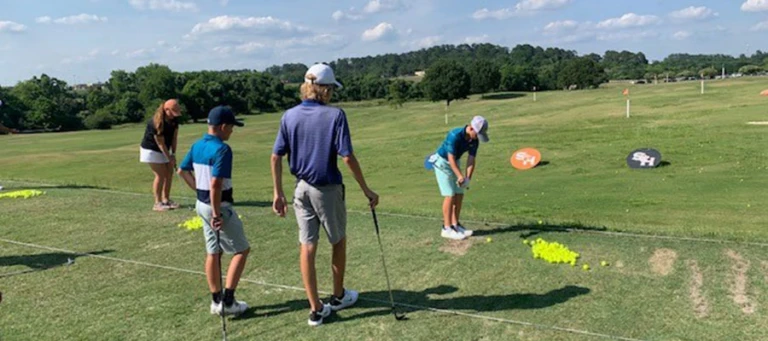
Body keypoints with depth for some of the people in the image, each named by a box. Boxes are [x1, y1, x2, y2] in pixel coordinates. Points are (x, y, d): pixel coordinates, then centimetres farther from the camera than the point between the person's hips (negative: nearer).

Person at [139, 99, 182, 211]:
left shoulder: (174, 119, -10)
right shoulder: (156, 123, -30)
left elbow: (174, 137, -7)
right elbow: (160, 143, -26)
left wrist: (173, 154, -10)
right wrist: (169, 158, -22)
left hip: (164, 150, 7)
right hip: (151, 150, -7)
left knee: (169, 173, 4)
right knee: (160, 175, -11)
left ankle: (166, 199, 15)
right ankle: (158, 203, -4)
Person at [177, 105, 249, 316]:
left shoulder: (197, 146, 7)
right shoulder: (222, 149, -21)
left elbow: (182, 170, 18)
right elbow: (216, 184, -27)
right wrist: (217, 215, -22)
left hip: (202, 204, 9)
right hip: (219, 205, -9)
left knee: (213, 252, 15)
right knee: (241, 250, 4)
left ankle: (216, 301, 23)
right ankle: (228, 301, 3)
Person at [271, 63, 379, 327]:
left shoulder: (289, 116, -1)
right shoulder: (335, 115, -14)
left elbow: (276, 157, -1)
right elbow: (347, 157, -18)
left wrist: (278, 193, 7)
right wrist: (366, 189, -9)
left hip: (302, 188, 4)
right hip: (328, 189, -3)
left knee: (307, 246, 7)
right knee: (338, 241, 17)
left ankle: (316, 309, 12)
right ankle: (338, 296, 33)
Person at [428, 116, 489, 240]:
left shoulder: (474, 140, -9)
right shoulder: (455, 135, -29)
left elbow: (471, 160, -9)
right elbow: (451, 158, -28)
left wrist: (467, 178, -21)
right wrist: (460, 176, -34)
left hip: (455, 163, 7)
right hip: (442, 162, -7)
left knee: (459, 195, 5)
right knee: (450, 195, -12)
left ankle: (455, 225, 15)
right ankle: (447, 229, -7)